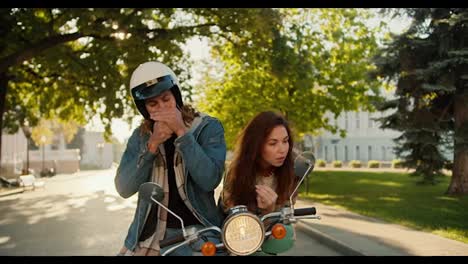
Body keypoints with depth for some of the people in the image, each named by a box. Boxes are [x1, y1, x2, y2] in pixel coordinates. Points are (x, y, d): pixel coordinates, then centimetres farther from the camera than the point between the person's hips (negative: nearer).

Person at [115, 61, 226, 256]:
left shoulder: (208, 127, -5)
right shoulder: (140, 135, 5)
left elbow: (210, 180, -19)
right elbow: (124, 189, -5)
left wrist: (181, 132, -21)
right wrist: (152, 145, -15)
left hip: (194, 231, -3)